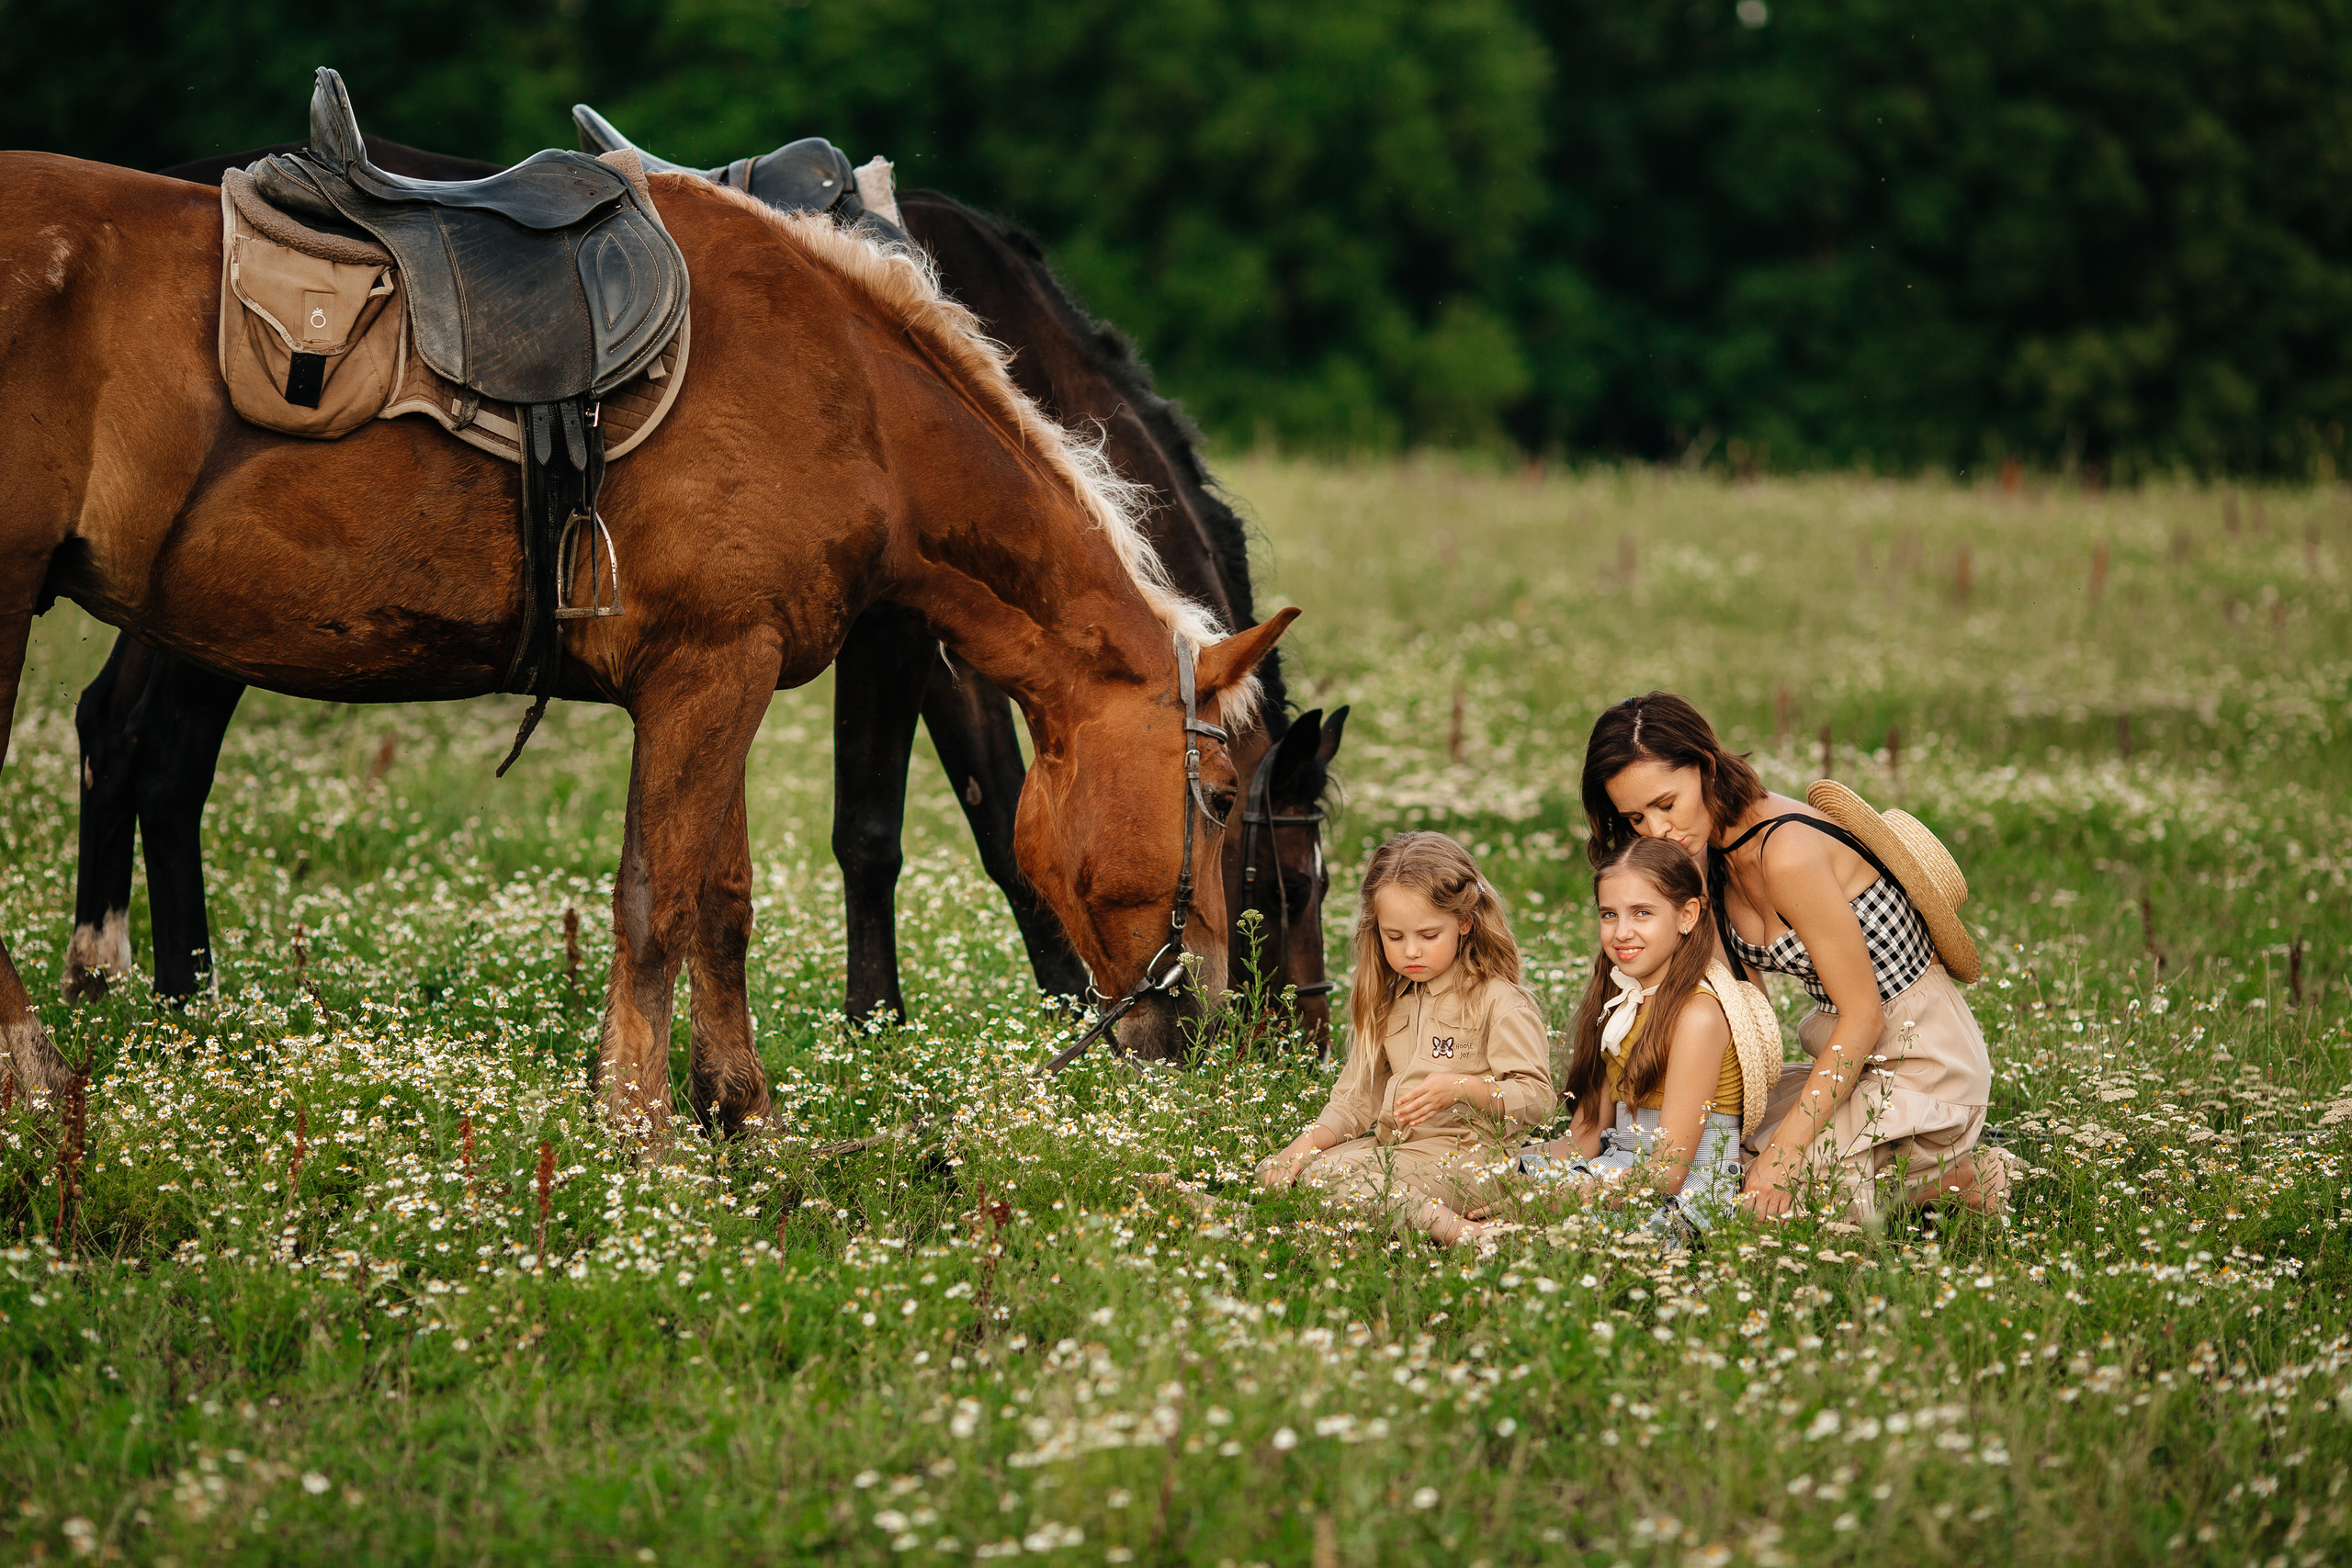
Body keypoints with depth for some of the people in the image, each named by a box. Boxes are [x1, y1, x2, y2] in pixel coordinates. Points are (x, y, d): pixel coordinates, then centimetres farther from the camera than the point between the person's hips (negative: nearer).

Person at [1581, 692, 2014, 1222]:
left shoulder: (1790, 855, -25)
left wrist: (1784, 1151, -25)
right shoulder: (1715, 850, 3)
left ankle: (1955, 1177, -2)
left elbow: (1863, 1016, -23)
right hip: (1855, 1063, 9)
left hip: (1923, 1069, -9)